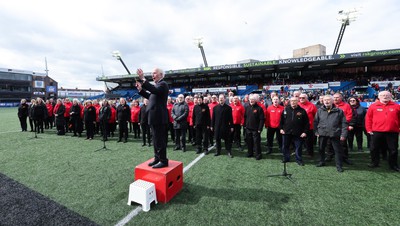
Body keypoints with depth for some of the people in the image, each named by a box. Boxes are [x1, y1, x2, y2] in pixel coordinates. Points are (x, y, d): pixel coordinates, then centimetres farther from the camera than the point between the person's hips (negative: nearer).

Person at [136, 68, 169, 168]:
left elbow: (154, 90, -30)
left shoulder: (163, 84, -10)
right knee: (156, 139, 17)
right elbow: (150, 96, 21)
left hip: (159, 118, -10)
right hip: (155, 117, 10)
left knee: (160, 140, -3)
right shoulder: (157, 85, 19)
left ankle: (163, 161, 8)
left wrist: (143, 79, -33)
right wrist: (140, 89, 10)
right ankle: (157, 158, 29)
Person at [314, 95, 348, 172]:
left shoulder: (339, 111, -3)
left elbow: (344, 123, -3)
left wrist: (343, 134, -8)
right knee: (321, 148, 15)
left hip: (335, 134, -2)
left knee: (338, 150, 5)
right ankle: (322, 162, 33)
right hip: (322, 133, 2)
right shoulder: (320, 110, 2)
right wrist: (316, 131, 0)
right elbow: (315, 122, 6)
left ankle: (339, 166, 19)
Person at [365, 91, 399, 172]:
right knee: (374, 148, 8)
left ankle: (393, 165, 26)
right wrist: (369, 129, -2)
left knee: (393, 150, 11)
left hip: (392, 132, 1)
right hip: (376, 132, -1)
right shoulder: (373, 106, 2)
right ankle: (374, 163, 24)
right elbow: (368, 118, 2)